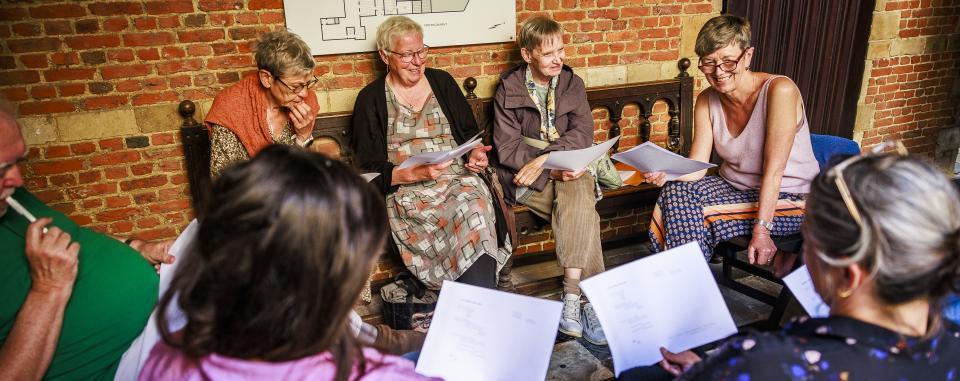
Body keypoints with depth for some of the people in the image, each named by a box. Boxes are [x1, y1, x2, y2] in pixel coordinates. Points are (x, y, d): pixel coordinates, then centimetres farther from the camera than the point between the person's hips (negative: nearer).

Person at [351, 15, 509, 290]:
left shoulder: (442, 82, 15)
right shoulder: (371, 99, 5)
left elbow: (470, 133, 20)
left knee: (475, 210, -33)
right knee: (470, 219, -32)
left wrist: (475, 154, -3)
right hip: (406, 192, -2)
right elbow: (370, 171, 0)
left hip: (459, 180, 3)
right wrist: (415, 173, -15)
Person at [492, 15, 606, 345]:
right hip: (525, 176, -2)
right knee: (580, 212, -31)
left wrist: (543, 159, -20)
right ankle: (587, 296, -28)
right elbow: (506, 148, -6)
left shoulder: (573, 84, 11)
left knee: (579, 194, -33)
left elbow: (582, 133, -3)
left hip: (568, 169, 2)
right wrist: (555, 168, -18)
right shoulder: (508, 90, 3)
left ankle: (572, 297, -35)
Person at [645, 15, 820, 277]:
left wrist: (761, 229, -29)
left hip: (789, 197, -6)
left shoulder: (779, 90, -21)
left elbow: (774, 168, -25)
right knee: (677, 191, -19)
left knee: (697, 217, -25)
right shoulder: (707, 101, -3)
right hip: (735, 187, 6)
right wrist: (666, 173, -31)